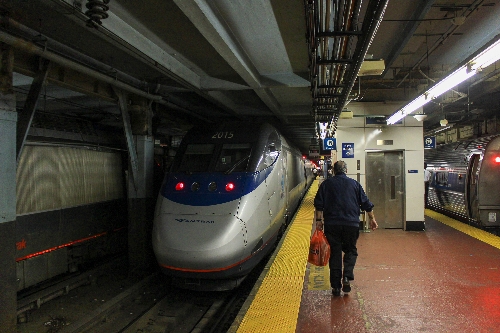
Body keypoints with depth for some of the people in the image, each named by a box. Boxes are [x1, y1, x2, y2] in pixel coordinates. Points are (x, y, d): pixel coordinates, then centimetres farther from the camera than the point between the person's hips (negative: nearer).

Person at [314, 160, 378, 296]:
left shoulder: (326, 184, 6)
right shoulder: (354, 184, 8)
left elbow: (318, 204, -1)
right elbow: (366, 203, 8)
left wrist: (319, 220, 3)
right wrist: (372, 219, 16)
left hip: (332, 224, 0)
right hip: (351, 224, 0)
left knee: (335, 253, 6)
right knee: (351, 251, 16)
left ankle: (336, 286, 9)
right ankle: (347, 277, -5)